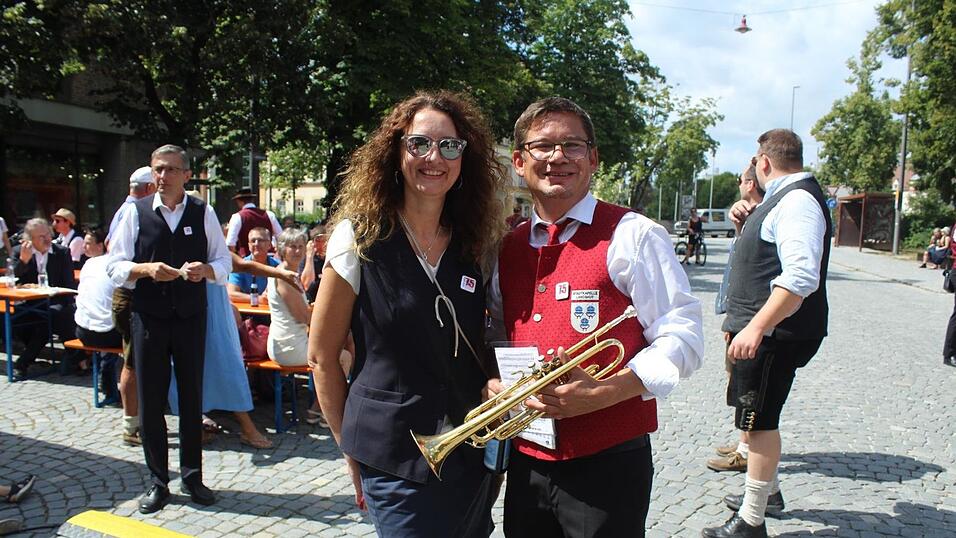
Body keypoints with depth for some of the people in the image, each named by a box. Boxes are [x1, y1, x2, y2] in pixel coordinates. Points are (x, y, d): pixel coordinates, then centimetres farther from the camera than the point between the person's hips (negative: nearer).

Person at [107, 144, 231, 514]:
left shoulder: (203, 213, 1)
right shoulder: (136, 212, 0)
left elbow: (224, 263, 4)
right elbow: (115, 267, -2)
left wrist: (206, 269, -17)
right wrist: (147, 269, -20)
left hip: (191, 318, 0)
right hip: (148, 319, 0)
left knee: (192, 397, 10)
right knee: (150, 401, 7)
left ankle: (192, 476, 25)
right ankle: (158, 481, 23)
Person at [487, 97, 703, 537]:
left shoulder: (631, 236, -7)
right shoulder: (507, 250, 9)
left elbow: (681, 338, -10)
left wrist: (603, 392, -21)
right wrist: (494, 382, -2)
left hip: (607, 465, -5)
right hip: (527, 463, 5)